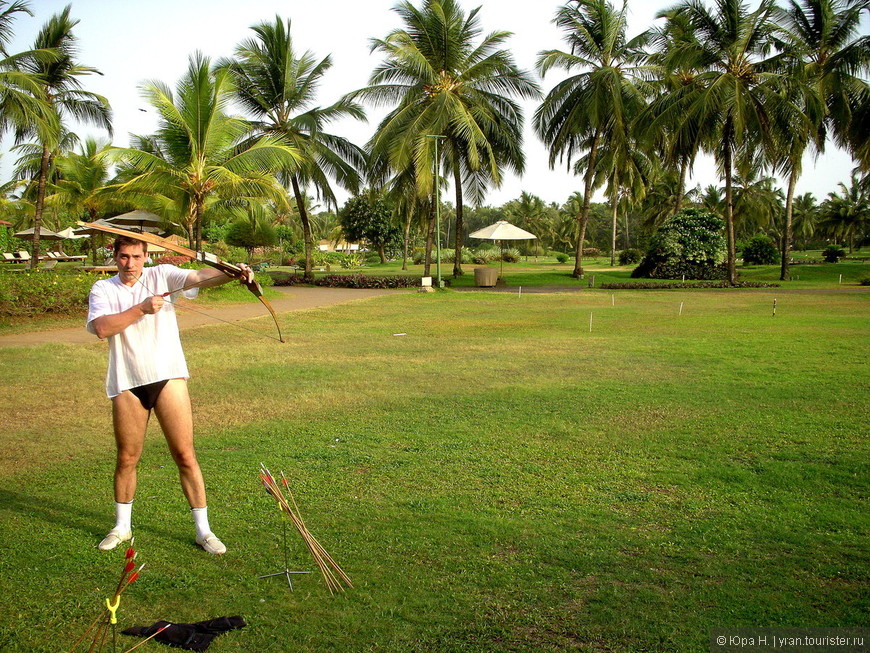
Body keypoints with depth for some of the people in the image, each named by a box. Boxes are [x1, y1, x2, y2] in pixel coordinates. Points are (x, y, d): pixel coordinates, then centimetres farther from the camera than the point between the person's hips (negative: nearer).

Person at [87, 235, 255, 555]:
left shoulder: (161, 276, 2)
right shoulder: (102, 289, 5)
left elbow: (200, 276, -17)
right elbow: (102, 328, -13)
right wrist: (142, 308, -18)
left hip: (168, 377, -1)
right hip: (127, 384, 2)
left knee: (185, 455, 0)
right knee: (127, 459, 14)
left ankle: (203, 530, 10)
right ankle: (122, 526, 35)